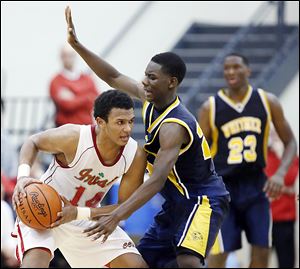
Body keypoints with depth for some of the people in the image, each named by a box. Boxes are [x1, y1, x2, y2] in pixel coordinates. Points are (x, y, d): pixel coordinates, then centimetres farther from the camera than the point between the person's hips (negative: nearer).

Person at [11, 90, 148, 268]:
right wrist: (23, 176, -26)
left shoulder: (136, 156, -20)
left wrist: (78, 213, -26)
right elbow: (33, 142, -7)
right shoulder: (74, 137, -28)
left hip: (86, 217, 4)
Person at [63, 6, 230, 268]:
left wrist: (116, 216, -43)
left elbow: (157, 181, -35)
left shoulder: (174, 125, -27)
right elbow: (114, 77, 13)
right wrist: (77, 45, 4)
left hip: (203, 200, -10)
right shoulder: (151, 99, 0)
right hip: (177, 202, 10)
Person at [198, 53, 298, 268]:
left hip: (256, 185, 2)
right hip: (223, 187, -2)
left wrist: (280, 173, -11)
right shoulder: (210, 108, -4)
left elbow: (290, 142, 6)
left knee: (261, 250, 1)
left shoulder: (268, 102, 0)